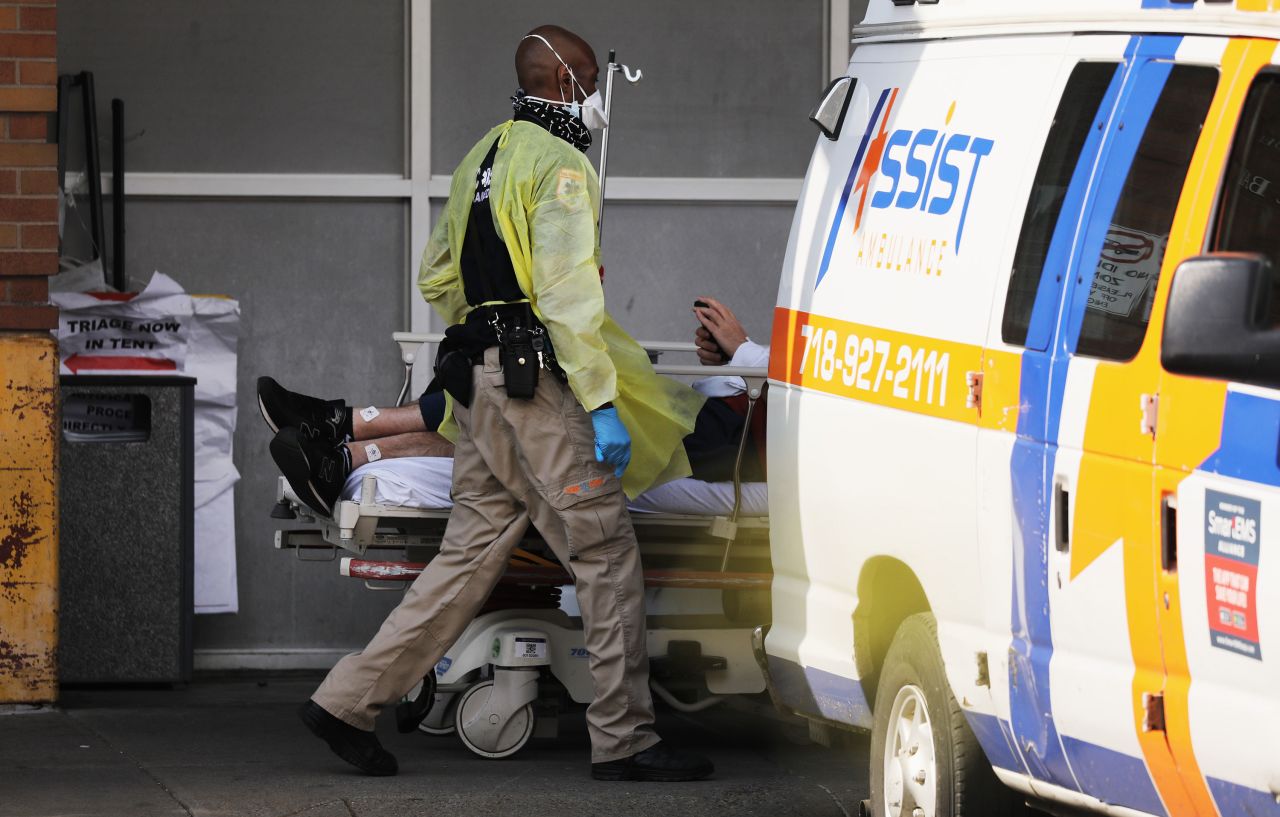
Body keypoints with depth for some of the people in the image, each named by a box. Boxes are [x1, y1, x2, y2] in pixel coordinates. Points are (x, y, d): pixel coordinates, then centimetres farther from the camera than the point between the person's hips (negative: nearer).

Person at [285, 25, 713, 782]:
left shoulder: (481, 160, 19)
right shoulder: (559, 164, -10)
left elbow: (437, 278, 25)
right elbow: (566, 291, -18)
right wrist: (603, 404, -20)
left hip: (475, 377, 9)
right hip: (535, 378, -9)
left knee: (473, 550, 10)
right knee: (606, 548, -5)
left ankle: (350, 700, 7)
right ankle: (624, 738, -6)